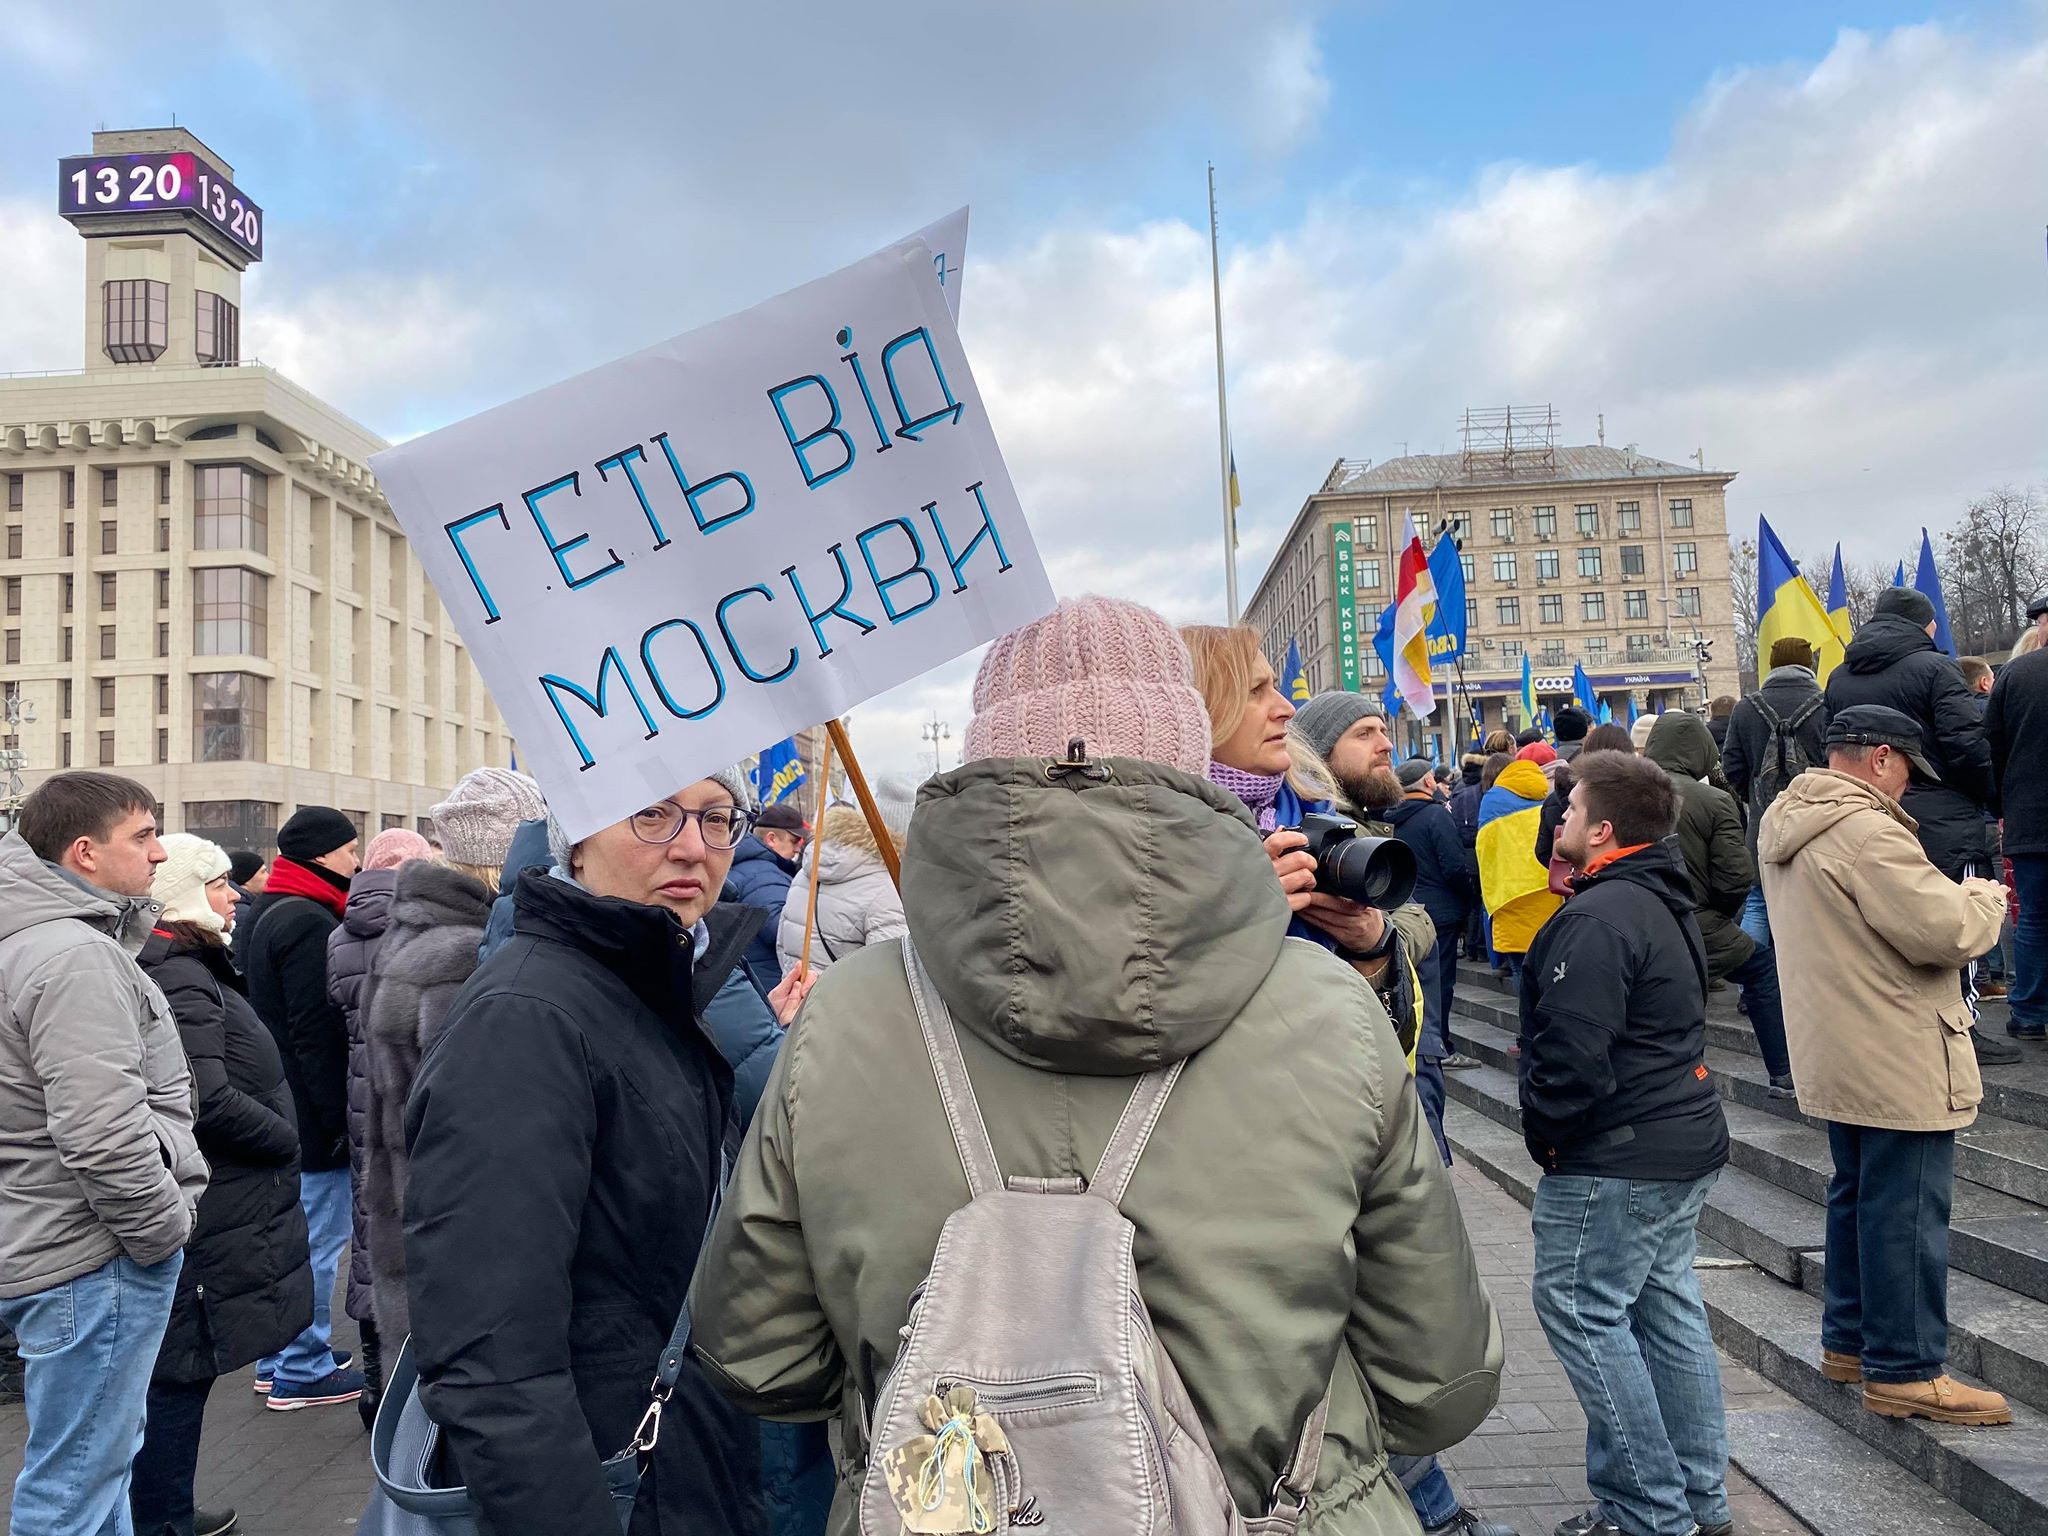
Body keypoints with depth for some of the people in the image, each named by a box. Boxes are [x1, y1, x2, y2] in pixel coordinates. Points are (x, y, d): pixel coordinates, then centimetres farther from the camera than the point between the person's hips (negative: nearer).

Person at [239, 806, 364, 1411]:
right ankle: (303, 1372, 9)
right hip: (312, 1113, -11)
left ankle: (277, 1361, 29)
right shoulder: (309, 922, -19)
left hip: (275, 1110, 11)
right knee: (317, 1241, -1)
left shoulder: (261, 914, 14)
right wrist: (340, 1116, -19)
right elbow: (316, 1035, -23)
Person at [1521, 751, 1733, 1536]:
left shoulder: (1597, 919, -21)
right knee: (1667, 1306, 17)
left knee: (1581, 1310, -1)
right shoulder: (1665, 903, 12)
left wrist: (1544, 1137, -10)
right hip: (1684, 1140, 10)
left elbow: (1572, 1054, -24)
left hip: (1618, 1156, -10)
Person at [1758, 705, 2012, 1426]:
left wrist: (1958, 900, 10)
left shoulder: (1785, 821, 9)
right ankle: (1904, 1371, 8)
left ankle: (1849, 1340, 31)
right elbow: (1946, 931, -24)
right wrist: (1986, 896, -3)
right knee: (1907, 1211, 0)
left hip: (1835, 1058, 10)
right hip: (1900, 1062, -10)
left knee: (1856, 1194, 20)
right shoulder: (1866, 832, -22)